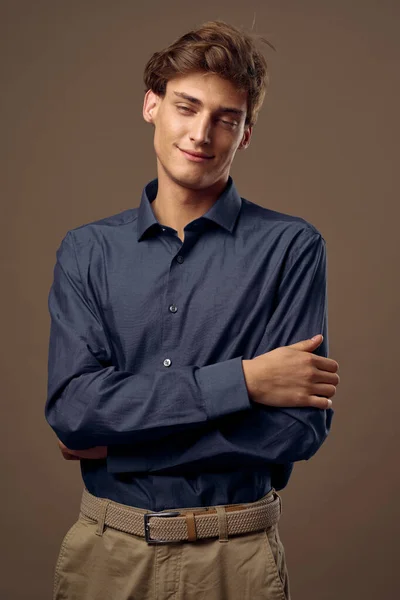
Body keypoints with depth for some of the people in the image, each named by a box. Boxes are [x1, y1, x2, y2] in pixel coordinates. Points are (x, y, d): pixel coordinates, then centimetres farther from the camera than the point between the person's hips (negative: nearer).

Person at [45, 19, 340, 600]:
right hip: (106, 550, 2)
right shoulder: (87, 251, 0)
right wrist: (242, 380, -19)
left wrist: (118, 444, -13)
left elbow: (300, 426, -15)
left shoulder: (291, 247, -8)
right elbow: (71, 408, -12)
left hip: (235, 553, -2)